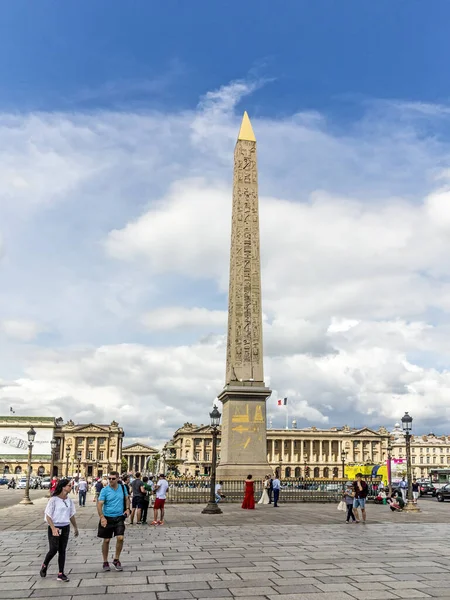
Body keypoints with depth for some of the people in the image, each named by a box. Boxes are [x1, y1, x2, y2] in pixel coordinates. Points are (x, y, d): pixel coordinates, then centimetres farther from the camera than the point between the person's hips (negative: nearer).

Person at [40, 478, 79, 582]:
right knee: (53, 549, -8)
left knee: (62, 550, 6)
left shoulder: (69, 500, 5)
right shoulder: (54, 500, -13)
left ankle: (61, 574, 12)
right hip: (54, 527, -5)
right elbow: (48, 516, -13)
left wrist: (75, 527, 21)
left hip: (65, 528, 5)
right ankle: (44, 566, 20)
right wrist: (53, 528, -23)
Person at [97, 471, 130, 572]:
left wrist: (127, 508, 0)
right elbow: (99, 504, -14)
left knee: (120, 538, -10)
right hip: (107, 518, -2)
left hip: (119, 517, 2)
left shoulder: (123, 488, 1)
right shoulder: (105, 490, -9)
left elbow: (127, 498, 16)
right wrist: (102, 517, -26)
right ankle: (105, 562, 23)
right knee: (106, 540, 6)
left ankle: (116, 560, 11)